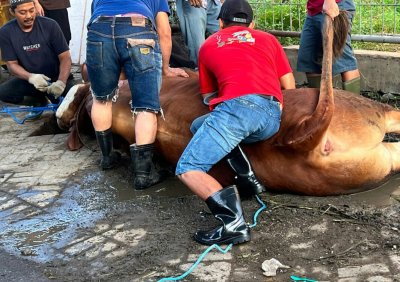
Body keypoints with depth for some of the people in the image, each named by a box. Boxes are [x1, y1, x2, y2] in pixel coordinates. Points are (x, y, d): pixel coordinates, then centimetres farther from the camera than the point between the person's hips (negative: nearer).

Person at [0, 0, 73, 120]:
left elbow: (65, 57, -15)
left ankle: (58, 101, 12)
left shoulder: (49, 25, -16)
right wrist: (30, 77, -31)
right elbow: (12, 64, -9)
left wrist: (61, 82, -34)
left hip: (56, 77, -2)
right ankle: (39, 101, 6)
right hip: (28, 79, 3)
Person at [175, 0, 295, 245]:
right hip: (273, 119, 5)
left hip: (238, 106, -5)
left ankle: (233, 221, -27)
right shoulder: (268, 39, 30)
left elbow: (208, 96, 30)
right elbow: (290, 86, 27)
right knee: (200, 126, 27)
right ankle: (248, 178, 9)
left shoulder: (208, 45, 26)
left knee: (187, 169, -1)